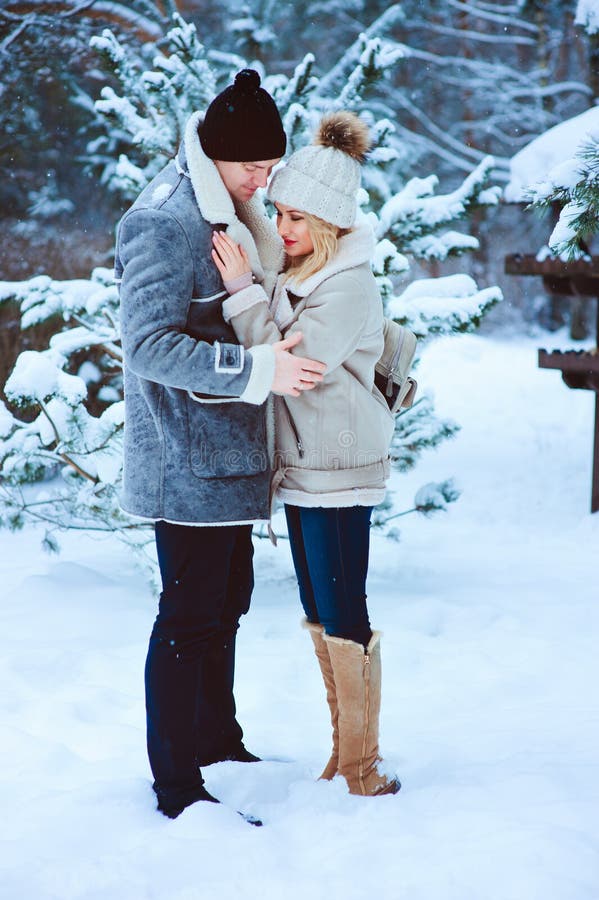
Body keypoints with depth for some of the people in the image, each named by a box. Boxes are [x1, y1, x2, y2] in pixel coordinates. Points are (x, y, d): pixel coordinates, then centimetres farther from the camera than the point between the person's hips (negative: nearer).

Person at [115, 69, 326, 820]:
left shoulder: (225, 213, 12)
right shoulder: (163, 222, -19)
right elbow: (150, 346, -24)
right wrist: (259, 369, -28)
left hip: (224, 450, 10)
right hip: (188, 456, -10)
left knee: (227, 596, 19)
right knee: (191, 612, -4)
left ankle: (217, 743, 35)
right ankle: (176, 787, 5)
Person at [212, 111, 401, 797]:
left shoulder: (351, 287, -17)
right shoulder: (294, 275, 9)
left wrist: (244, 292, -24)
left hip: (340, 470, -9)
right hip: (299, 464, 9)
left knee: (343, 616, -4)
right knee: (317, 614, 14)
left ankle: (362, 765, 7)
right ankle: (342, 752, 24)